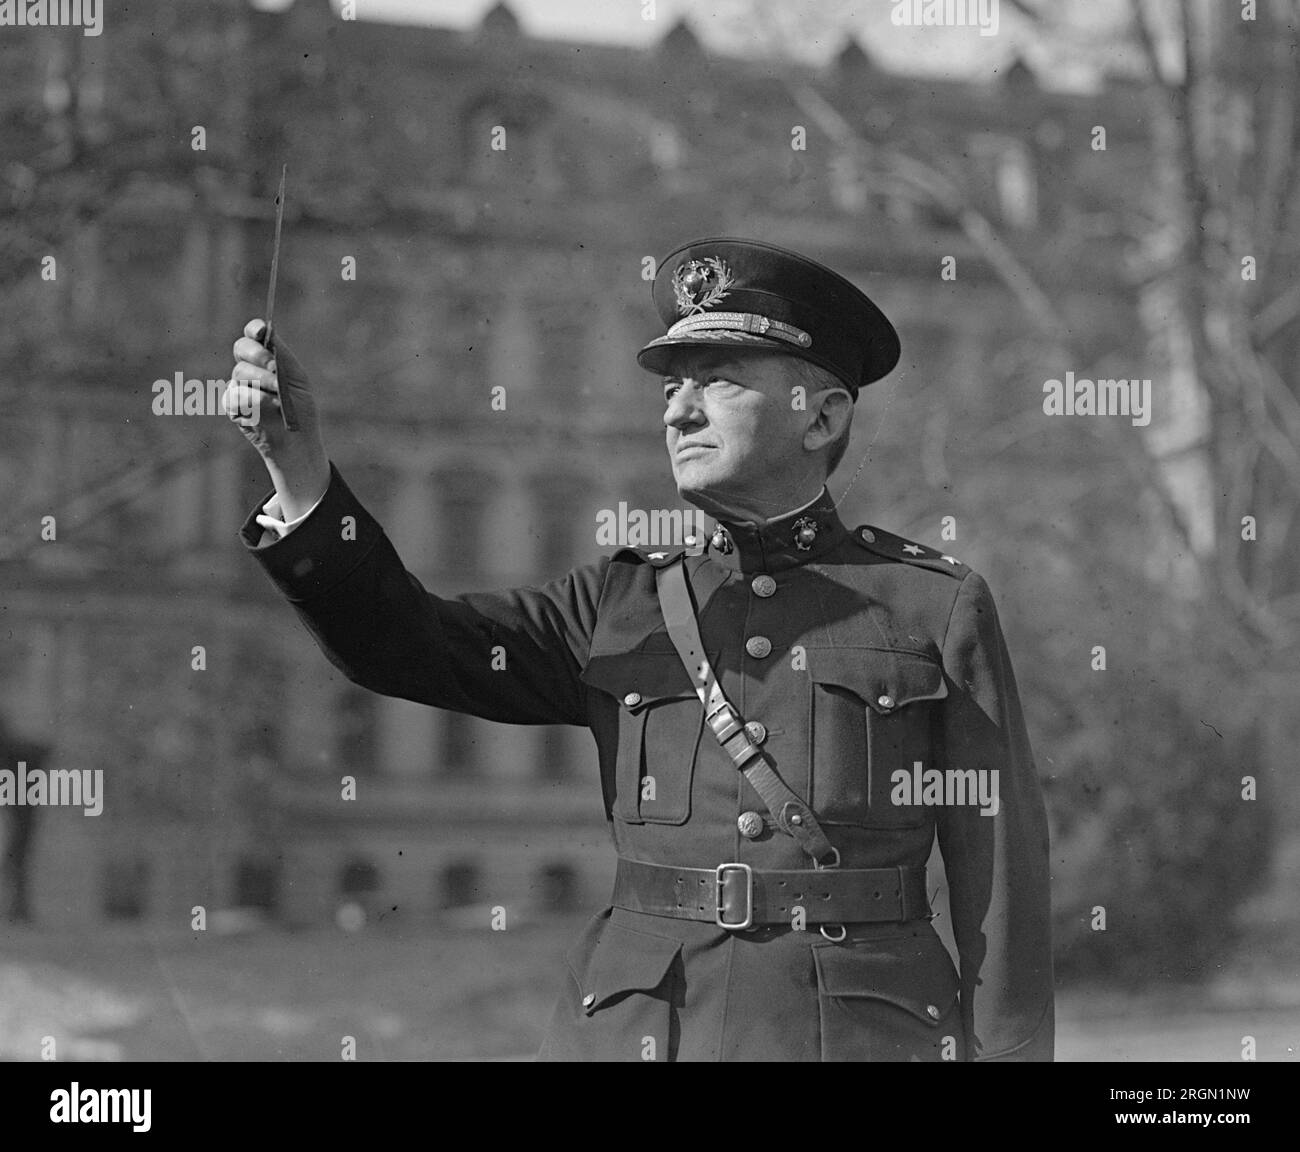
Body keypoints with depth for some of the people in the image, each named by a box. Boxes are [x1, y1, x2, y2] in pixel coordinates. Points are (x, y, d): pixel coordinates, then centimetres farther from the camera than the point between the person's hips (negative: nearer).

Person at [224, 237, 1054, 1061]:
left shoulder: (937, 606, 3)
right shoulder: (623, 605, 11)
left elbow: (1001, 878, 1)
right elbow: (404, 643, 1)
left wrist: (1009, 1049, -3)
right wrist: (300, 468, -12)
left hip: (866, 1036, -2)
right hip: (633, 1031, 2)